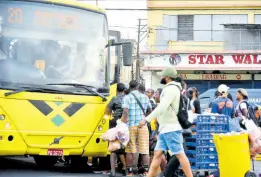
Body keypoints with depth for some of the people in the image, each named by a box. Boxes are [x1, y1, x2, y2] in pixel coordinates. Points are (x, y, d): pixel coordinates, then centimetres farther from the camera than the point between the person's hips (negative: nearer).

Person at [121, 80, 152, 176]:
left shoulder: (127, 97, -2)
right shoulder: (145, 97, 8)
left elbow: (125, 112, -12)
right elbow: (150, 110, 16)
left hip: (130, 125, -2)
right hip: (143, 126, 2)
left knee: (130, 151, 3)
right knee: (145, 150, 4)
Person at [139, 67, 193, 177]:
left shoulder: (171, 89, -13)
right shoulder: (170, 89, 19)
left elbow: (162, 108, -23)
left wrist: (146, 119, -22)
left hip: (171, 128, -10)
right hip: (165, 128, 10)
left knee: (179, 154, -10)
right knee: (157, 154, 6)